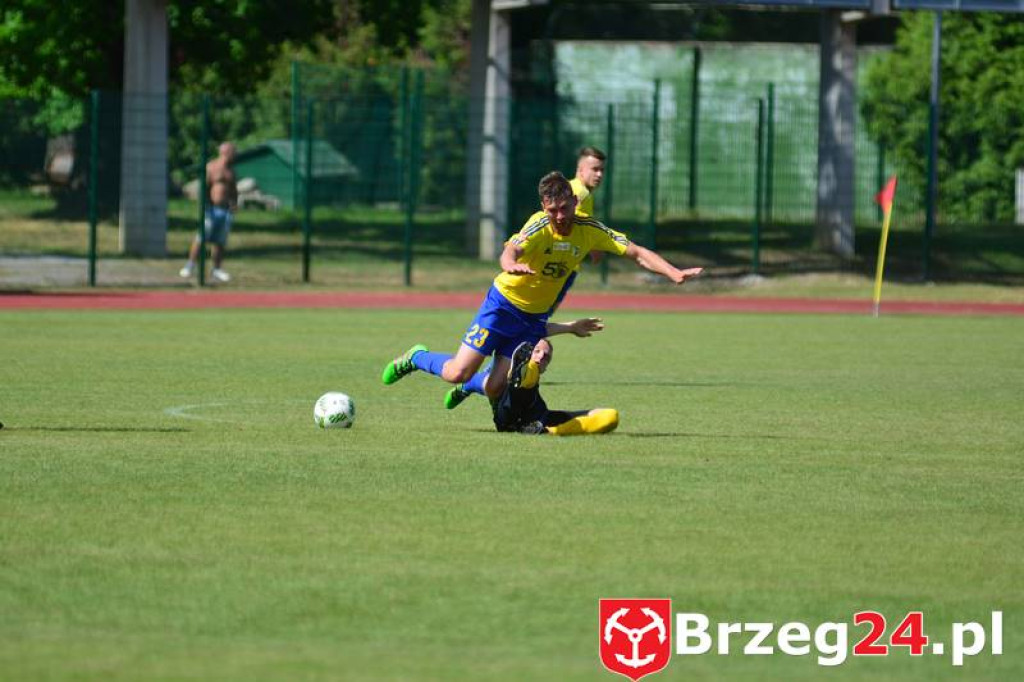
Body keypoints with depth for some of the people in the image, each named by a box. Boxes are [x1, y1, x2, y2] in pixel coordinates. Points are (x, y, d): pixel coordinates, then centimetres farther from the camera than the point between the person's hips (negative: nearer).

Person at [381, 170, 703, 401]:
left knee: (496, 389, -3)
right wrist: (511, 264, -70)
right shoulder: (540, 227, -26)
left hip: (536, 318, 4)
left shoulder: (589, 230, -11)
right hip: (504, 303, -4)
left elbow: (637, 252, -9)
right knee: (458, 372, -10)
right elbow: (510, 251, -45)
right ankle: (417, 358, 23)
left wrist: (675, 274, -22)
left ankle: (470, 386, 34)